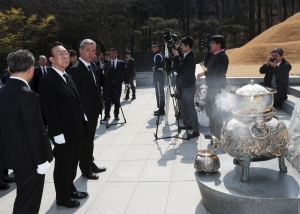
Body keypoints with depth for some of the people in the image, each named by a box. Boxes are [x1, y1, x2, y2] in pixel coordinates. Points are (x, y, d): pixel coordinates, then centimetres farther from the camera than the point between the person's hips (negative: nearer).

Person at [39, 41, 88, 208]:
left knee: (72, 164, 21)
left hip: (76, 130, 8)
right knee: (63, 166, 7)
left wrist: (82, 118, 11)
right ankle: (63, 197, 24)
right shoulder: (48, 81, -18)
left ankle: (70, 189, 38)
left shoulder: (67, 76, 11)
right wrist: (57, 133, -22)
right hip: (63, 133, -8)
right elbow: (49, 110, -21)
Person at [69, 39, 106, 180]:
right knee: (85, 140, 5)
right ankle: (85, 168, 18)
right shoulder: (76, 69, -17)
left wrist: (98, 105, 10)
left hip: (93, 110, 8)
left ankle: (91, 164, 33)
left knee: (90, 139, 19)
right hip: (84, 112, -8)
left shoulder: (92, 66, 9)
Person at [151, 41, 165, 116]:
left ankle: (161, 110, -3)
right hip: (159, 75, 11)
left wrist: (153, 69, -5)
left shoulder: (158, 55, -15)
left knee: (159, 93, -7)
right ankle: (161, 108, 23)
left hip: (158, 75, -11)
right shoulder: (159, 55, 17)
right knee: (160, 93, 15)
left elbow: (157, 66, -23)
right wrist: (154, 69, 5)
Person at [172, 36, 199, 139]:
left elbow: (178, 69, -22)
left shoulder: (190, 57, -20)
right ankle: (189, 124, 34)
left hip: (189, 87, -10)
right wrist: (177, 56, 5)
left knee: (190, 108, -8)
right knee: (185, 106, 20)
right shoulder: (187, 56, 10)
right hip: (186, 86, 10)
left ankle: (195, 131, -5)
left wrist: (176, 56, -13)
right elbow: (181, 67, 15)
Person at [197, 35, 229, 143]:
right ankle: (213, 132, 28)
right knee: (209, 109, 16)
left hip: (218, 86, -10)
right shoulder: (213, 55, 13)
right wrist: (209, 52, 6)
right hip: (211, 86, 10)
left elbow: (219, 72, -23)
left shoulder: (222, 56, -15)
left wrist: (204, 73, -21)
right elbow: (206, 64, 13)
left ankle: (219, 135, 2)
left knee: (216, 111, -7)